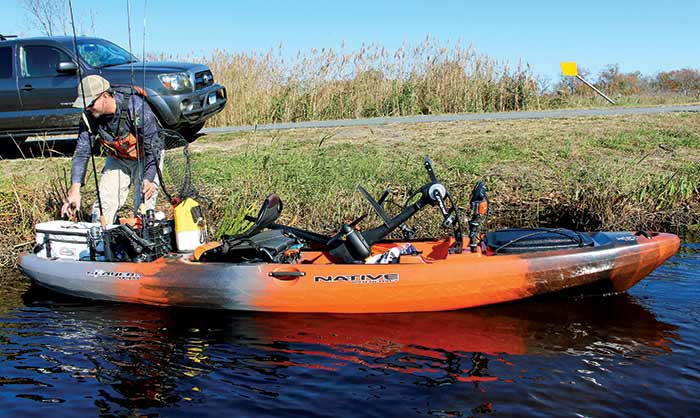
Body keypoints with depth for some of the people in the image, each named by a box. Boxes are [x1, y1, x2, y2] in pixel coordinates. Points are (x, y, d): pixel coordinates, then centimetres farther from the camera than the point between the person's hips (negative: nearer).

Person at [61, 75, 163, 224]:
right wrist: (75, 191, -26)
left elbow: (153, 146, -28)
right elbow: (82, 152, -17)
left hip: (145, 158, -4)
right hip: (117, 159, 4)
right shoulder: (89, 116, -17)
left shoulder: (136, 107, -32)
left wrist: (149, 179, -39)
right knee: (103, 205, -2)